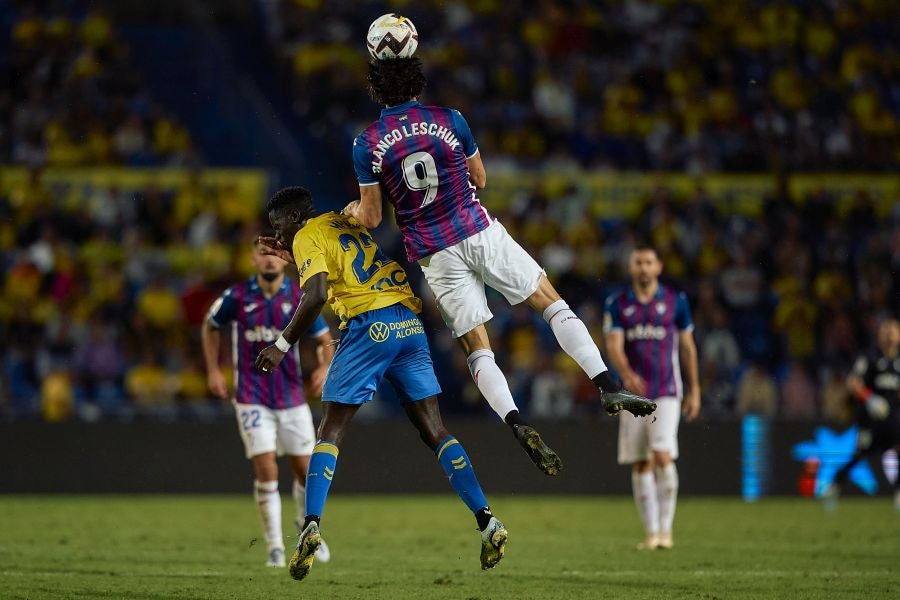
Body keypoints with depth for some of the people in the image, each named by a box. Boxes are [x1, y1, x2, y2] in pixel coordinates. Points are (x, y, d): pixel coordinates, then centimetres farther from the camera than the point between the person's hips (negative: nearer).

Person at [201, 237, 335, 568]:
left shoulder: (300, 298, -4)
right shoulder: (237, 297, -5)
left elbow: (325, 340, 4)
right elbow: (210, 327, 13)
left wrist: (324, 367, -16)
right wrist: (213, 370, 5)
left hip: (292, 397, 2)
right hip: (252, 399, -2)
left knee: (304, 469, 7)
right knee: (266, 469, -12)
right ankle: (275, 546, -1)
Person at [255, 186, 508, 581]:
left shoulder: (307, 238, 3)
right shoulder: (344, 223, 25)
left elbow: (315, 296, -11)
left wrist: (282, 345, -8)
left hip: (370, 325, -6)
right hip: (410, 323, 6)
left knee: (331, 429, -1)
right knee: (433, 429, 6)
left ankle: (311, 528, -14)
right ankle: (487, 523, -3)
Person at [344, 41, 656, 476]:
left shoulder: (367, 145, -4)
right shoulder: (450, 121, -3)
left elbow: (371, 218, 1)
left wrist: (353, 211, 24)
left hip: (435, 257, 1)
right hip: (480, 233, 0)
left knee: (477, 349, 4)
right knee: (552, 303, 10)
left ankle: (518, 426, -18)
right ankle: (608, 388, -2)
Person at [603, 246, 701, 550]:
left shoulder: (675, 301, 3)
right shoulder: (617, 304, 3)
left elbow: (687, 347, 10)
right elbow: (614, 345, -8)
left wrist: (694, 390, 8)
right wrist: (627, 374, -28)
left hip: (667, 393, -2)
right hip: (633, 393, 2)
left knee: (663, 456, -16)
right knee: (640, 465, 2)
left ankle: (665, 527, -8)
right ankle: (651, 531, 10)